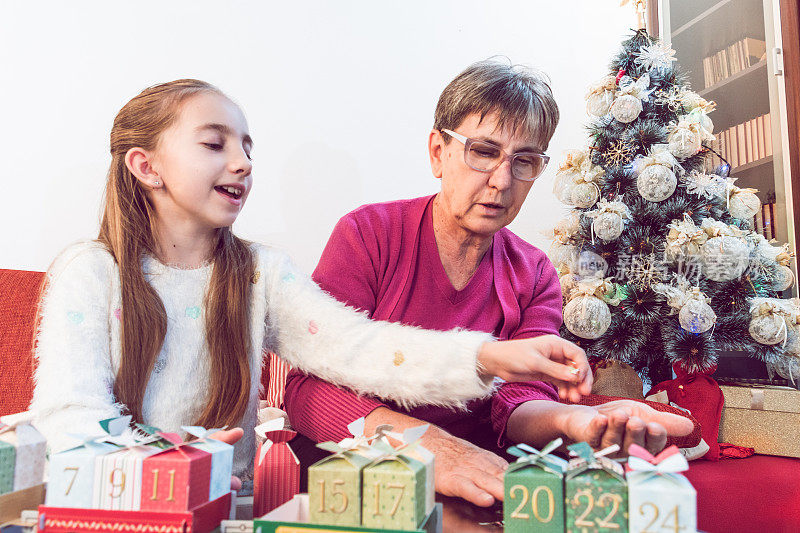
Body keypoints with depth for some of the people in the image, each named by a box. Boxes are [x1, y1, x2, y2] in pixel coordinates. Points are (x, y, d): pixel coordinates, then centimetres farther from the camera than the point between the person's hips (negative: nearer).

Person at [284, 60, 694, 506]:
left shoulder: (534, 276, 2)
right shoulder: (368, 235, -9)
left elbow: (518, 402, -9)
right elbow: (309, 388, -17)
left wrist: (571, 419, -32)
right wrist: (426, 444, -32)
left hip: (476, 486, 2)